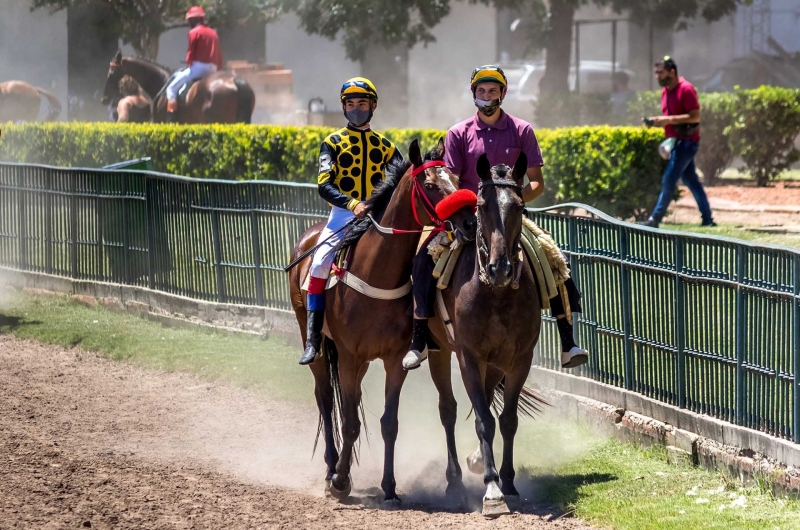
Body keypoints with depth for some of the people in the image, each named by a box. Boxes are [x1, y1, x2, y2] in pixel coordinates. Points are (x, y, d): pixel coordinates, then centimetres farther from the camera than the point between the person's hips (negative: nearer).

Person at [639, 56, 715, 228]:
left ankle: (655, 219, -10)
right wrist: (658, 121, 3)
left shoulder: (686, 89, -15)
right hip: (676, 141, 10)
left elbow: (695, 116, -21)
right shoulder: (665, 92, 13)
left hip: (686, 141, -10)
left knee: (668, 180, -11)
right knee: (691, 181, 11)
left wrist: (669, 120, -24)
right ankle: (707, 219, 15)